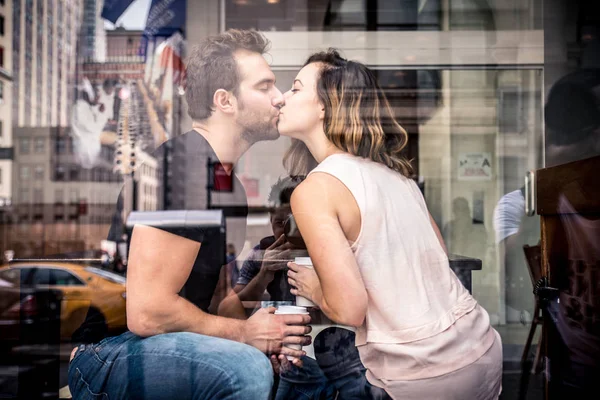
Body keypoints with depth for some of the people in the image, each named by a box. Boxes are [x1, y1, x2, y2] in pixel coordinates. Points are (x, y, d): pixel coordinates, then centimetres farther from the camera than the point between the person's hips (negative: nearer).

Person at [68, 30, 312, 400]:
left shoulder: (231, 185, 12)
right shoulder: (181, 165, -20)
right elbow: (147, 313, -25)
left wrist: (269, 337, -2)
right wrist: (246, 334, -13)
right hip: (106, 351, -9)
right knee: (246, 368, -32)